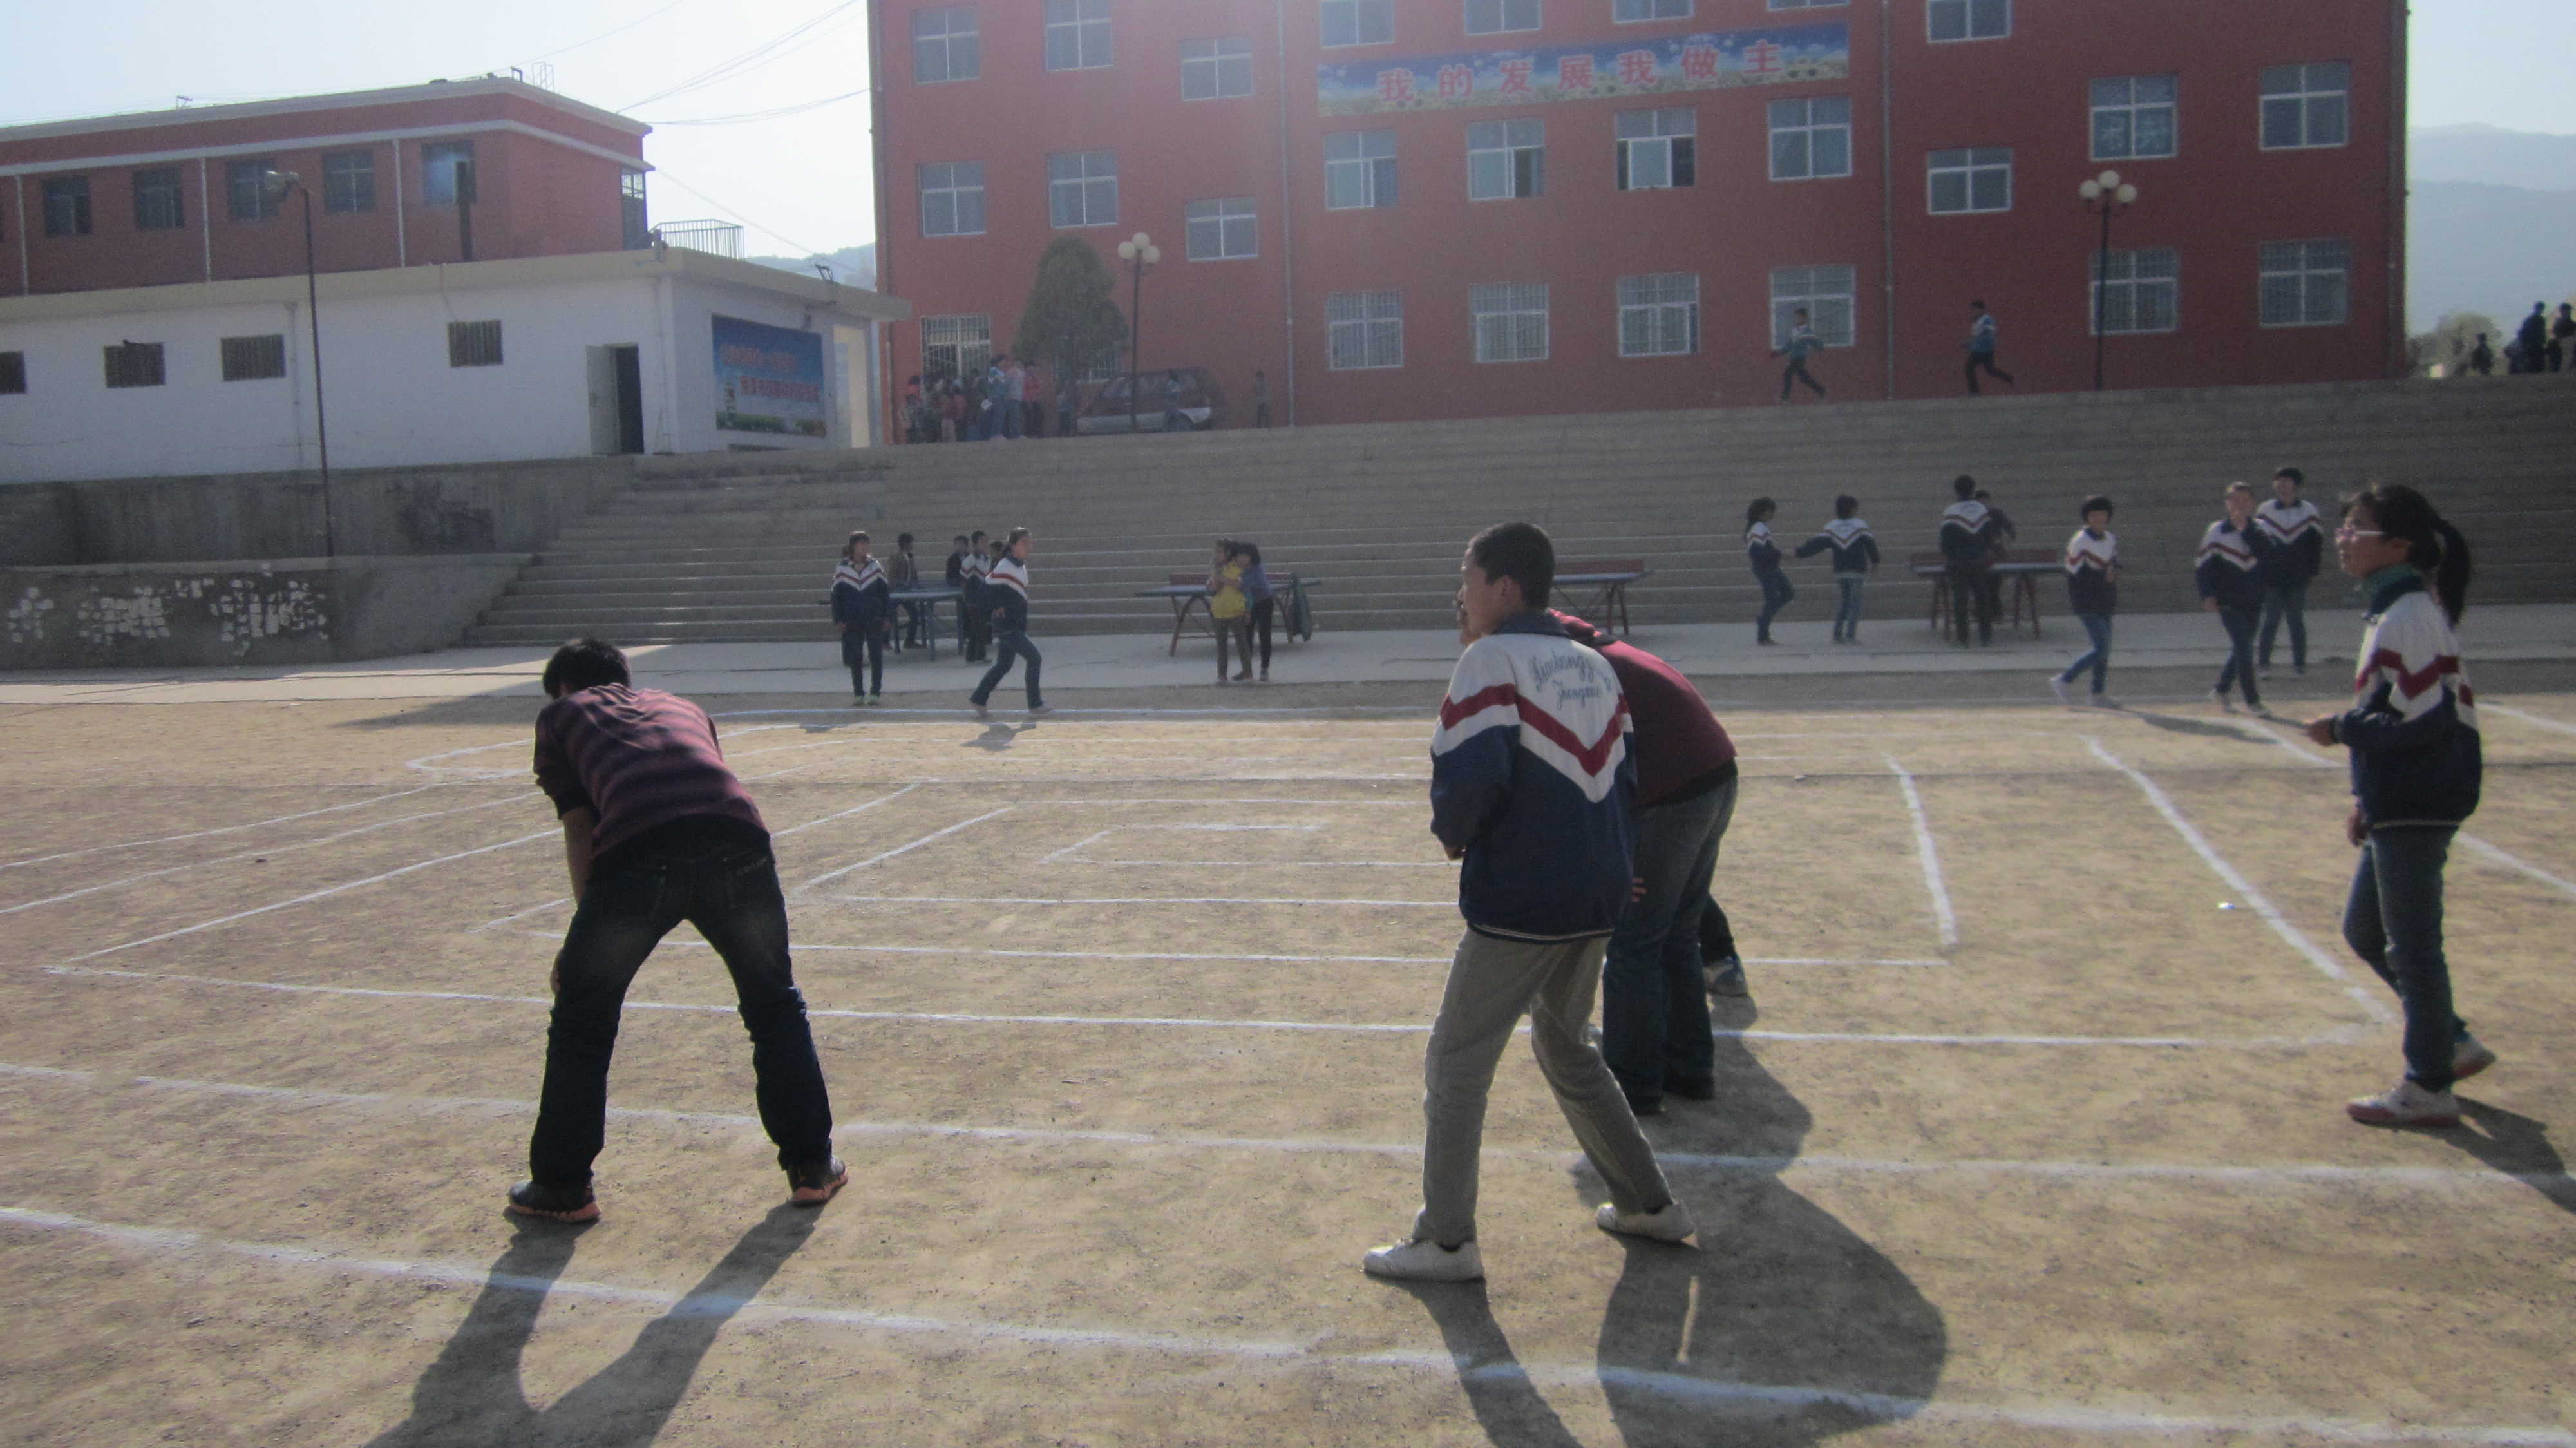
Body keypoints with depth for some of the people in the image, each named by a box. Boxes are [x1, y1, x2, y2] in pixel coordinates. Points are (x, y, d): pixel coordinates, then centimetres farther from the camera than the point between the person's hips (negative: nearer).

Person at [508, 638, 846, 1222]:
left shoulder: (560, 716, 29)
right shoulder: (682, 705, 38)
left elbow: (580, 830, 19)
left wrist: (585, 937, 18)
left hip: (634, 851, -2)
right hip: (738, 839, 3)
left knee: (582, 1021, 19)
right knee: (776, 1007, 22)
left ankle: (561, 1186, 28)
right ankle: (812, 1167, 28)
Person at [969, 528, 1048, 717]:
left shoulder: (1021, 565, 12)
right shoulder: (1005, 567, -16)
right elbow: (988, 588, -18)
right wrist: (997, 608, -14)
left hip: (1017, 625, 9)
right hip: (1007, 625, -9)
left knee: (1003, 666, 15)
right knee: (1034, 658, -10)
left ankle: (978, 699, 26)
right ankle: (1036, 704, -3)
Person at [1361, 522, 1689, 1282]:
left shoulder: (1493, 659, -11)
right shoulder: (1595, 664, 10)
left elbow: (1471, 772, -21)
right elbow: (1622, 780, 12)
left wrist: (1453, 833, -3)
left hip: (1519, 902, -8)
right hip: (1598, 896, 8)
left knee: (1456, 1063, 5)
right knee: (1568, 1048, 25)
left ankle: (1446, 1241, 11)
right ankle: (1649, 1203, 32)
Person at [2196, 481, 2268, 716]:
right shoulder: (2217, 532, -3)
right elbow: (2203, 565, -1)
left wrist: (2245, 529, -18)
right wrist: (2207, 595, -9)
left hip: (2253, 602, 4)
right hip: (2229, 602, -4)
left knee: (2242, 648, 12)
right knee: (2243, 647, -10)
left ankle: (2220, 691, 29)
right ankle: (2253, 701, -2)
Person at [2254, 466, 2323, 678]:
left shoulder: (2309, 512, 2)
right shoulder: (2264, 511, 1)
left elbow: (2317, 542, 6)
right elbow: (2255, 540, 5)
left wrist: (2313, 571, 3)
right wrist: (2258, 571, 0)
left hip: (2298, 579, 1)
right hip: (2271, 579, -1)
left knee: (2297, 622, 7)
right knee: (2271, 620, -1)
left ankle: (2299, 664, 14)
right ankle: (2263, 663, 7)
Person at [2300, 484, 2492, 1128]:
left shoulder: (2410, 614, -19)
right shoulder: (2392, 608, 12)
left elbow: (2422, 720, -25)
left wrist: (2341, 729, -13)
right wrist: (2367, 798, 18)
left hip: (2418, 805, -10)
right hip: (2399, 804, 10)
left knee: (2411, 945, 1)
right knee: (2365, 931, 19)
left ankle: (2429, 1088, 13)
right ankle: (2454, 1043, 30)